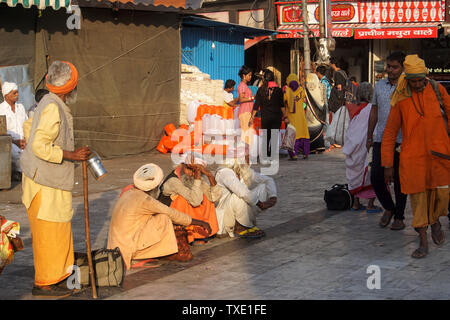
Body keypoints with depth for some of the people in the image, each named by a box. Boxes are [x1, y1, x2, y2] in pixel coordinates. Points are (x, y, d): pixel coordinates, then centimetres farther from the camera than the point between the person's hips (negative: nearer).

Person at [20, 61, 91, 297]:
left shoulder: (48, 103, 8)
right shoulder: (53, 109, -21)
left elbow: (28, 127, 23)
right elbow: (40, 146, -26)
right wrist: (71, 155, -21)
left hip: (45, 178, 10)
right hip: (45, 182, -10)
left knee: (54, 231, 16)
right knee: (49, 232, -2)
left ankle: (54, 276, 26)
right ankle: (44, 284, 7)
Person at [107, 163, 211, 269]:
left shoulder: (129, 193, 10)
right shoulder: (145, 200, -16)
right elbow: (172, 214, -8)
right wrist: (200, 222, 2)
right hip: (128, 248, -9)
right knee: (163, 219, -9)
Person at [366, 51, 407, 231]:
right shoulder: (379, 86, 11)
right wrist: (369, 137, 16)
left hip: (401, 141, -3)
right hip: (380, 140, 3)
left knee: (399, 180, 3)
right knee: (376, 177, -3)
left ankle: (399, 217, 15)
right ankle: (388, 208, 20)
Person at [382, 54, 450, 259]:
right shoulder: (400, 100, -4)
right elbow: (389, 134, 2)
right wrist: (387, 165, 2)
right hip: (413, 156, -1)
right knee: (418, 196, 0)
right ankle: (423, 242, 10)